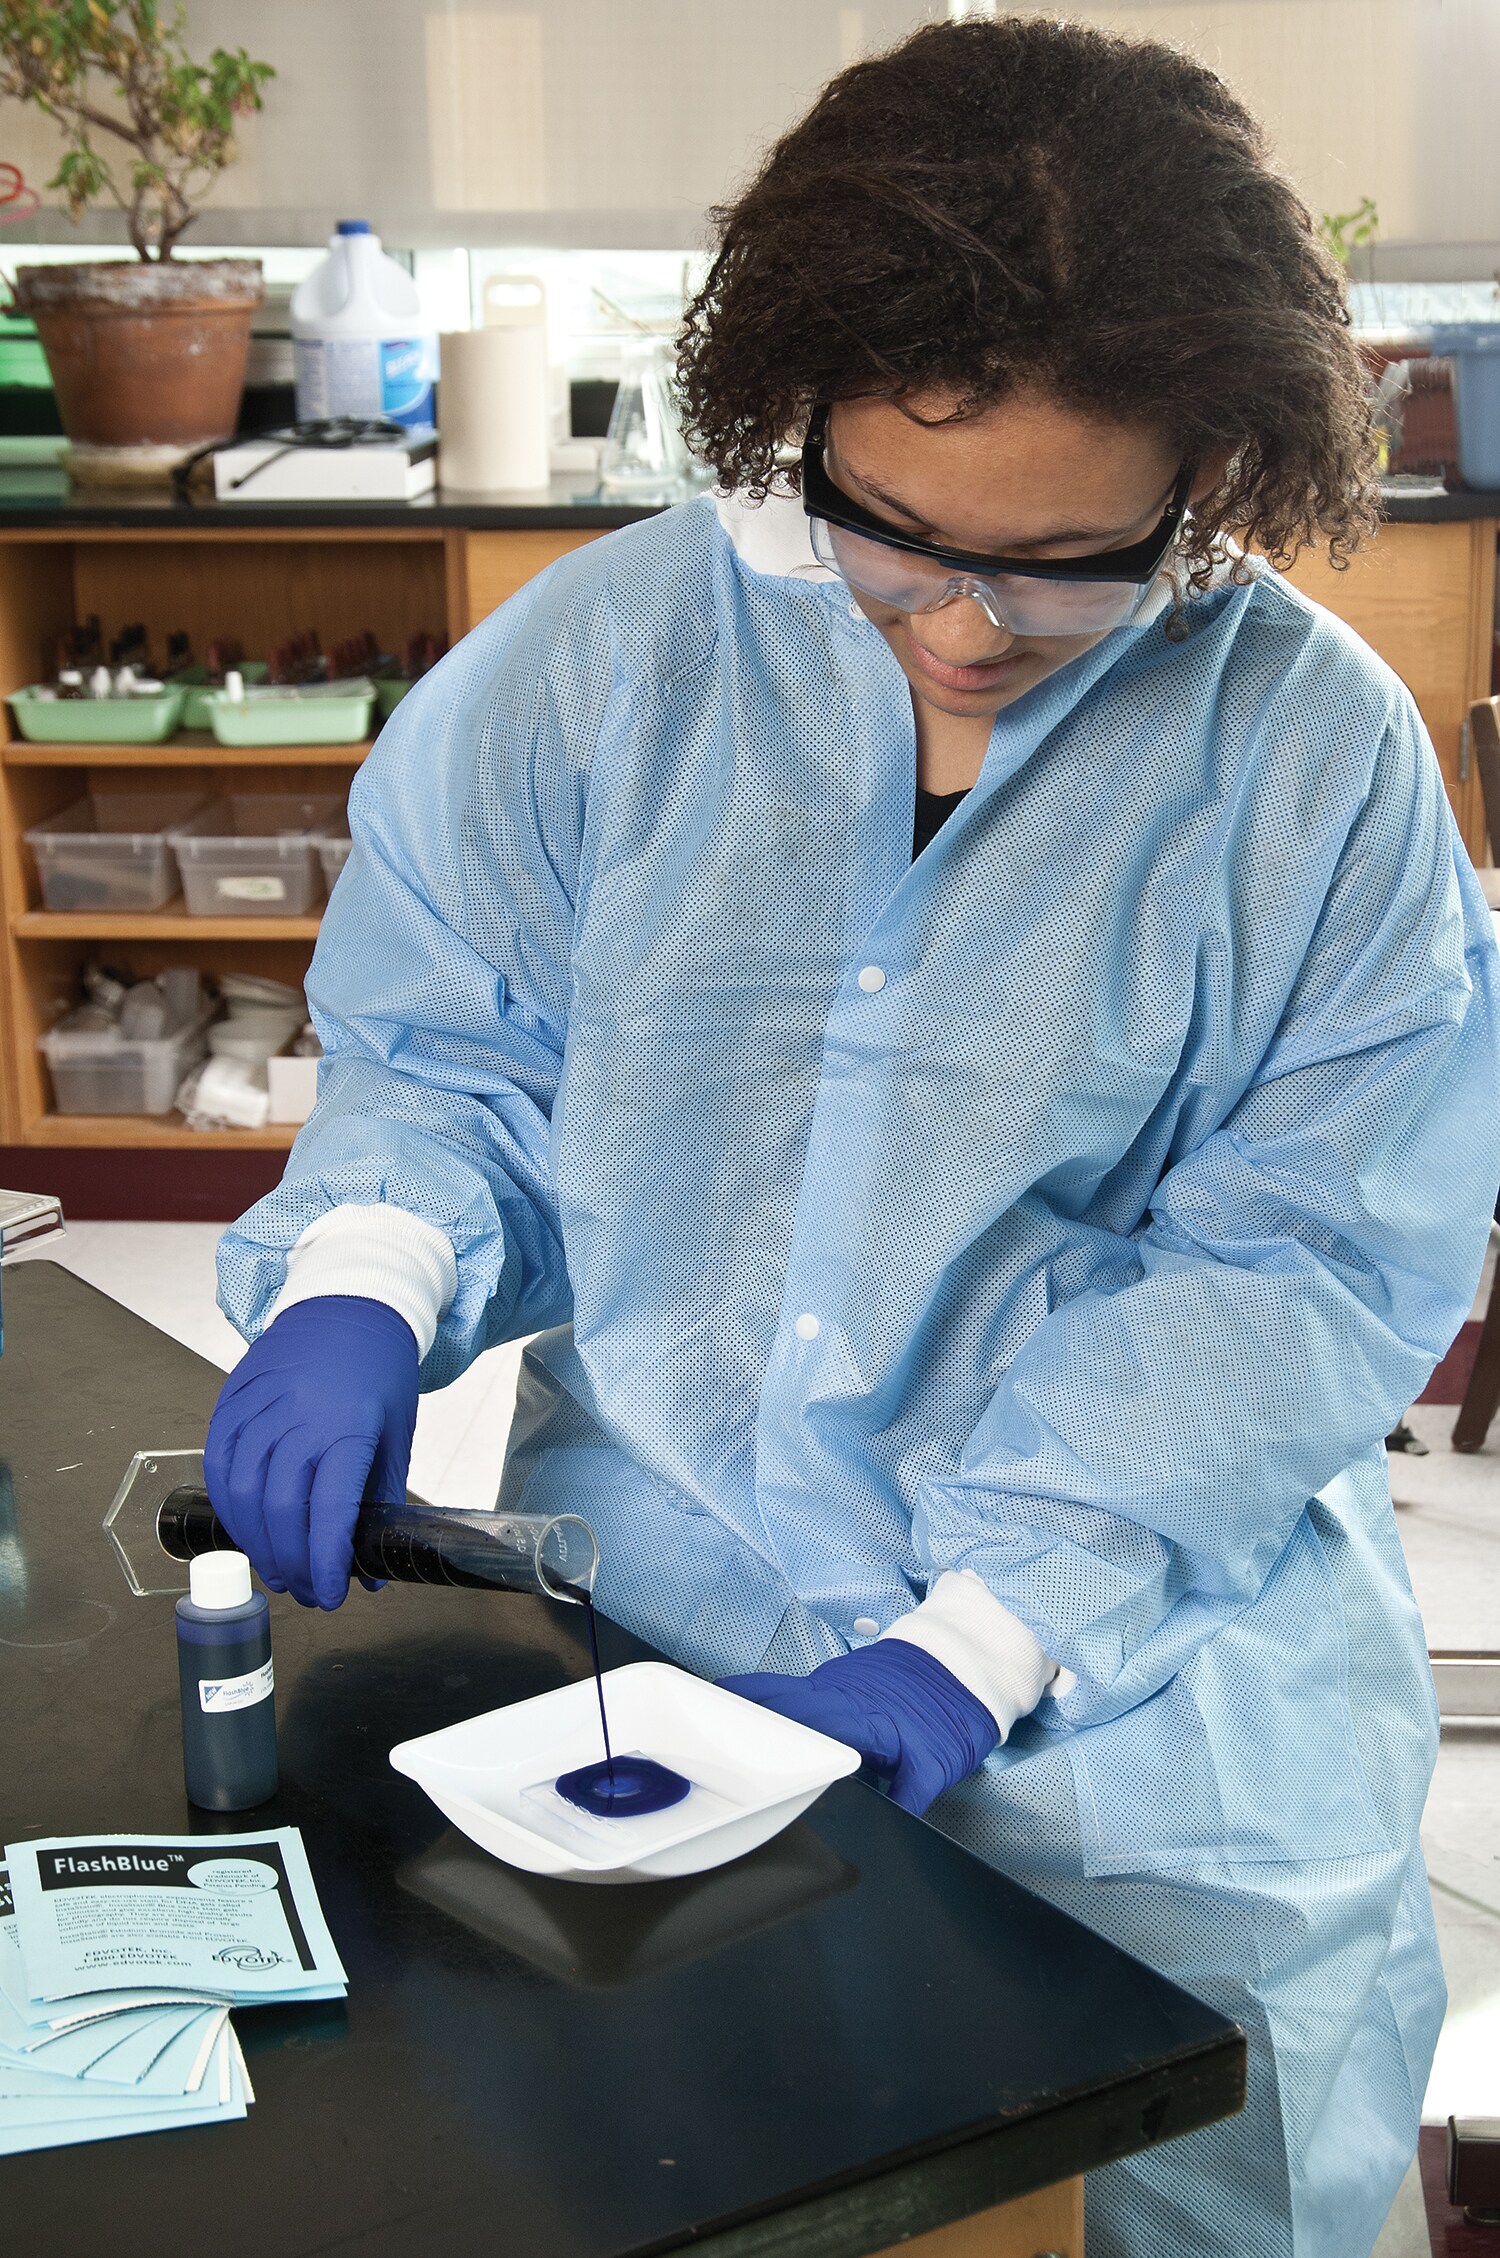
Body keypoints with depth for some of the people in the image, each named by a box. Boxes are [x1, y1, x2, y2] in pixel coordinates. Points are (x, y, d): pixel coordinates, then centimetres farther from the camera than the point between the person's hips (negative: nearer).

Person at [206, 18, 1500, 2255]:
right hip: (643, 1624, 2)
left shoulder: (1319, 751, -8)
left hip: (1153, 1708, -1)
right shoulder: (602, 651, -2)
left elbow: (1306, 1258, -10)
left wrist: (986, 1632, -21)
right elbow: (444, 1048, 5)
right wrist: (359, 1284, -19)